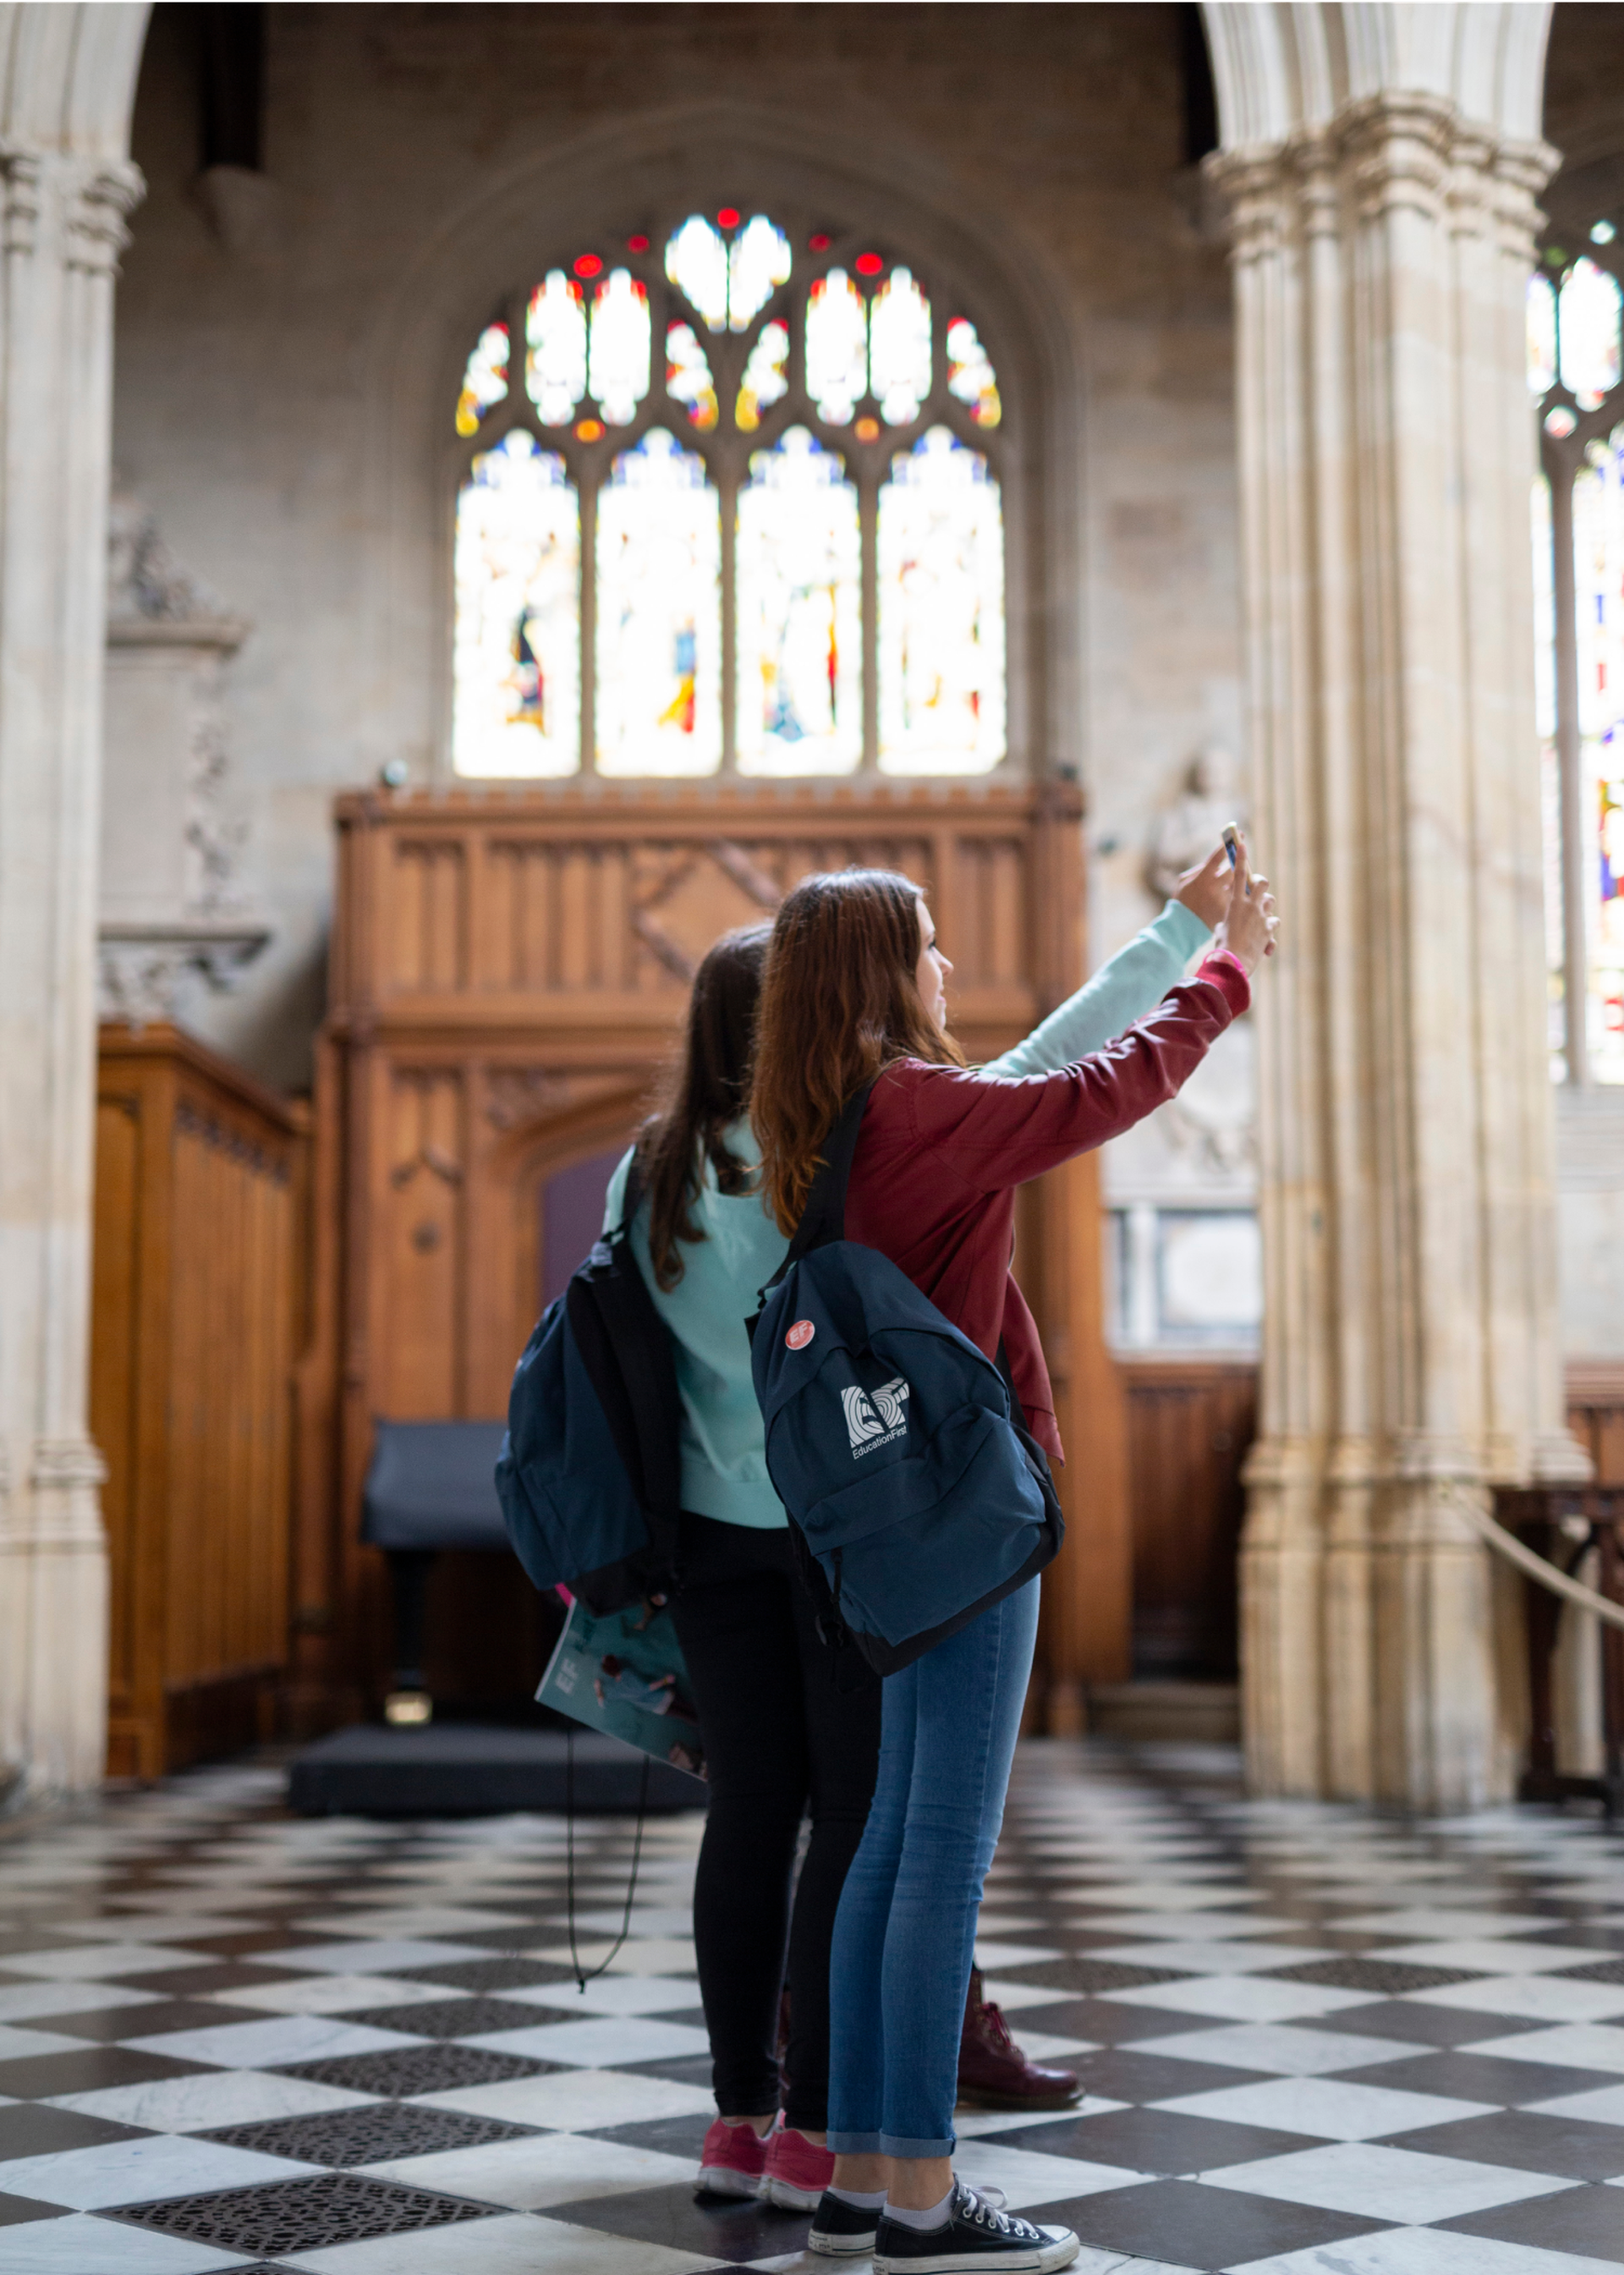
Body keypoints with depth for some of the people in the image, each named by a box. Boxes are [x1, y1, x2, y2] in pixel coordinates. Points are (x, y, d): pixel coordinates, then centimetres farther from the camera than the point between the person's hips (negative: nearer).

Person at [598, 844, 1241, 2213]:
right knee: (859, 1812, 2)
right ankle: (813, 2136, 4)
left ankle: (739, 2121, 15)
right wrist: (1184, 927, -1)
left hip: (717, 1526, 6)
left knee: (751, 1812, 9)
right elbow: (1045, 1071, -9)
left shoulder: (655, 1169, 5)